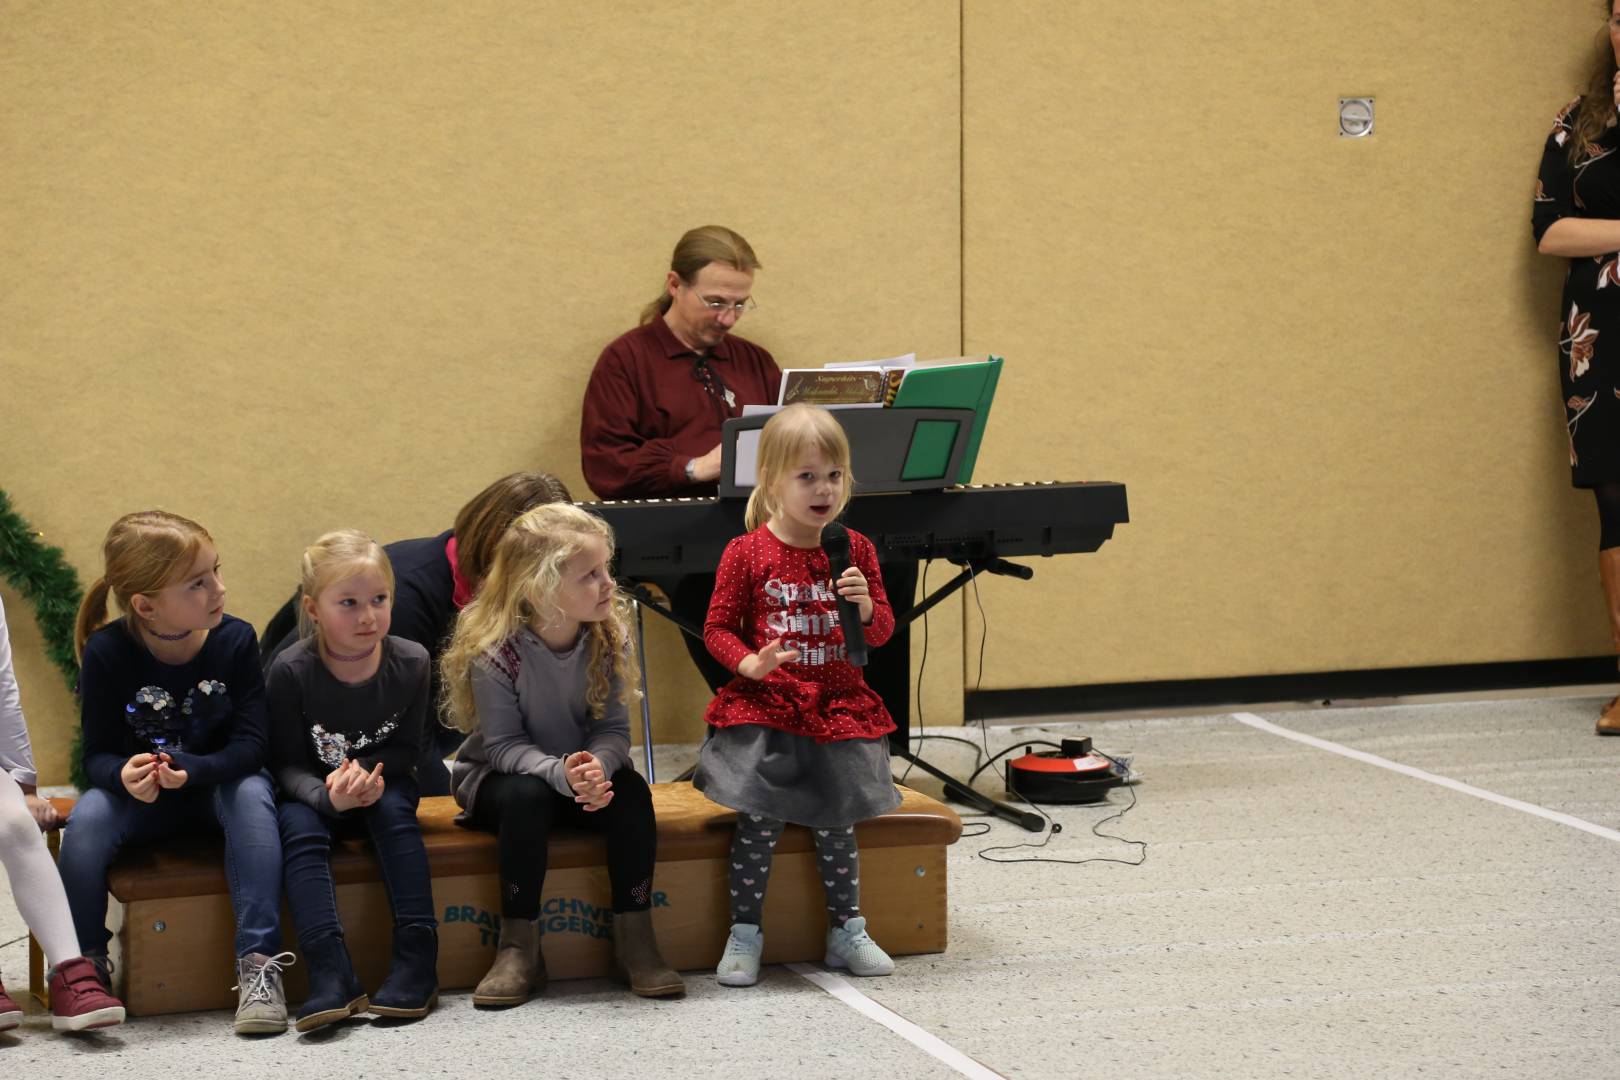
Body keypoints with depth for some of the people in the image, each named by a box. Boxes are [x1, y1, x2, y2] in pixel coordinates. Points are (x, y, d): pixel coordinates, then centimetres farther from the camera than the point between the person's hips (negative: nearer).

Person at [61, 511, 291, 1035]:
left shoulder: (235, 640, -14)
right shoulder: (107, 652, -15)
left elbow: (249, 746, -16)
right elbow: (97, 755, -11)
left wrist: (190, 770, -36)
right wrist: (123, 774, -37)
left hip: (218, 786, 0)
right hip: (141, 796, 0)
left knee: (253, 794, -34)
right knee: (87, 819, -31)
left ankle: (259, 963, -34)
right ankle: (86, 965, -13)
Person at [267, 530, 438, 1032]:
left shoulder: (411, 662, -12)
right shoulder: (292, 671, -18)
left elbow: (406, 751, -4)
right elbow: (286, 765, -14)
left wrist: (362, 770, -25)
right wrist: (329, 795, -35)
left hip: (381, 786, 1)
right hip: (313, 791, -1)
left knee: (395, 809, -30)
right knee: (299, 828, -31)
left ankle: (417, 959, -33)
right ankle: (331, 974, -43)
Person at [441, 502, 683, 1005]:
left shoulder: (611, 635, -11)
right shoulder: (494, 648, -23)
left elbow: (614, 728, -11)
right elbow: (503, 744, -22)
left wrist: (597, 767, -34)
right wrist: (560, 773, -40)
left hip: (585, 773, 3)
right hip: (499, 777, -3)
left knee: (631, 793, -27)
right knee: (527, 796, -36)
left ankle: (634, 941, -16)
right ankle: (519, 949, -26)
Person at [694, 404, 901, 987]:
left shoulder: (855, 550, 4)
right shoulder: (746, 553, -4)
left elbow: (882, 631, 9)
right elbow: (718, 627, 1)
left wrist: (865, 606, -13)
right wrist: (750, 663, -17)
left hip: (838, 706, 2)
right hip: (763, 709, -2)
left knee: (835, 822, 5)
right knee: (758, 820, -7)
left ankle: (847, 930, 19)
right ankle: (744, 936, 4)